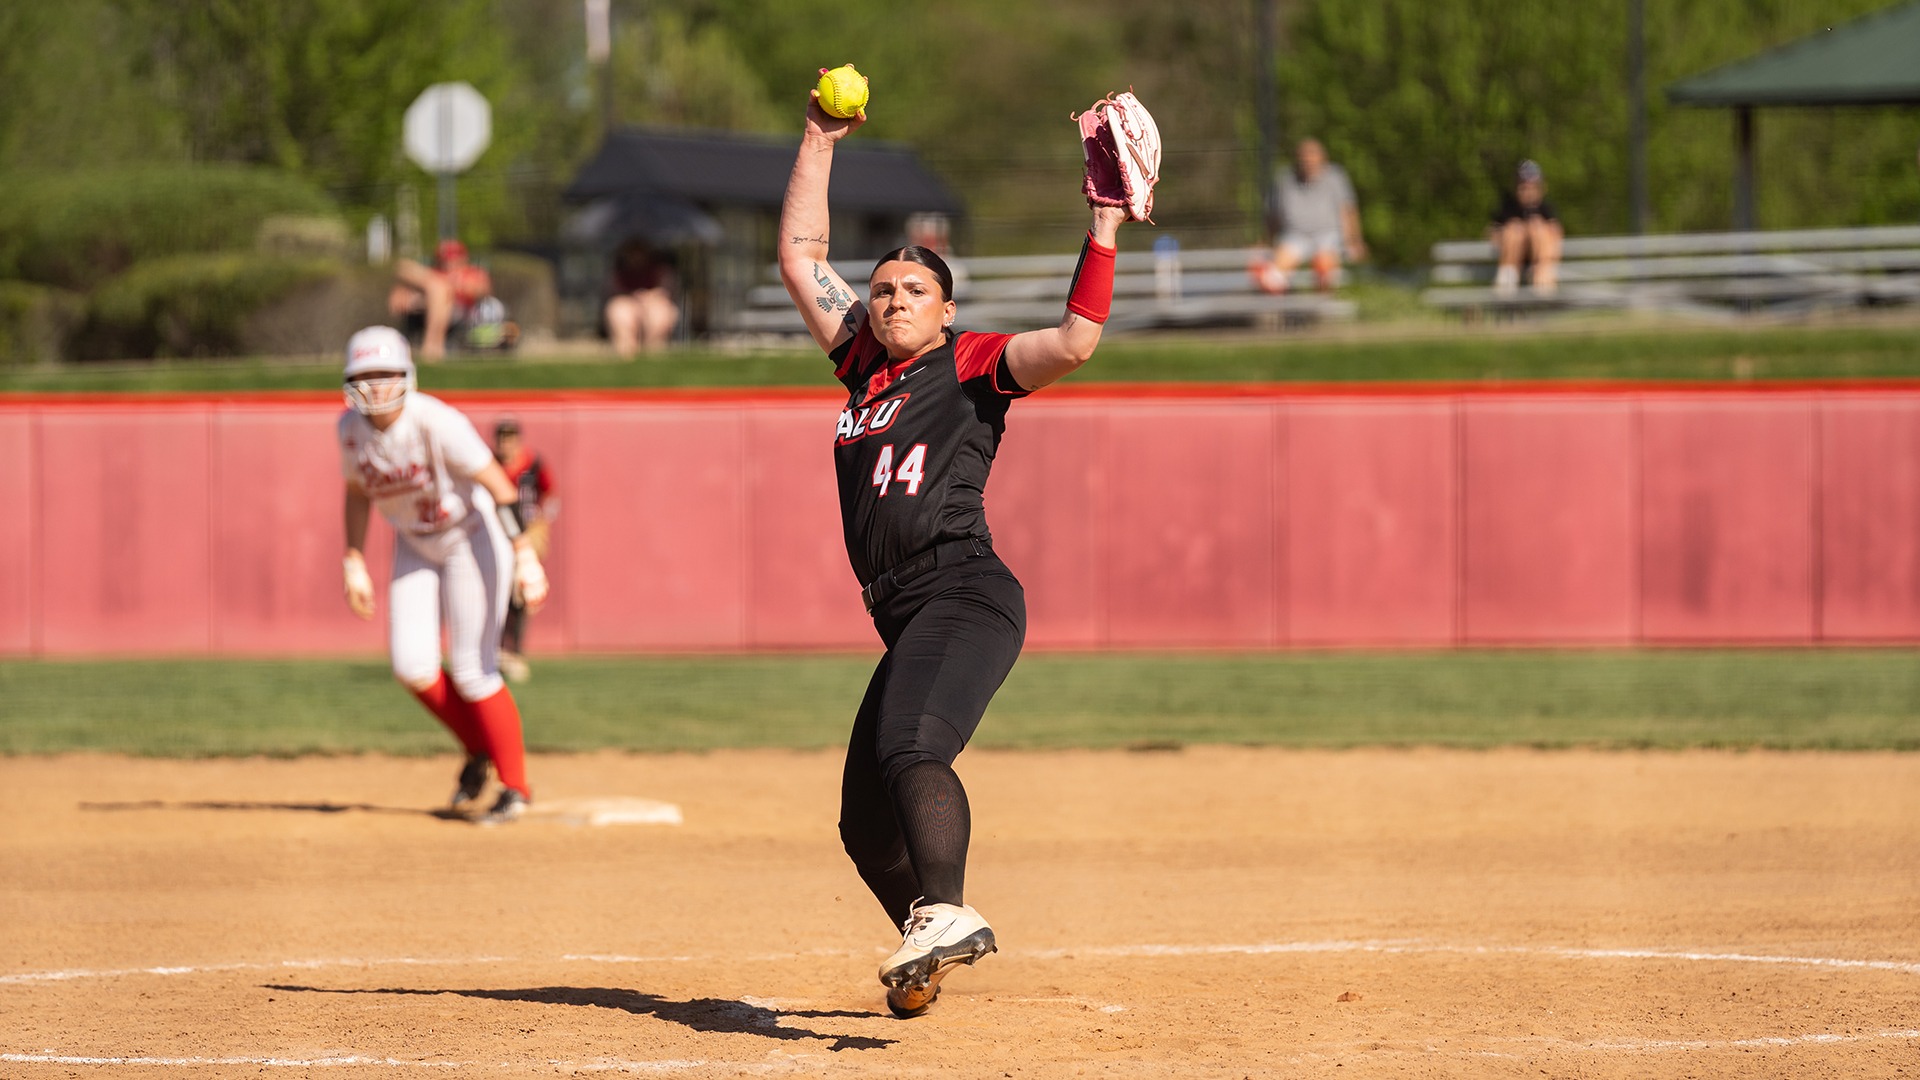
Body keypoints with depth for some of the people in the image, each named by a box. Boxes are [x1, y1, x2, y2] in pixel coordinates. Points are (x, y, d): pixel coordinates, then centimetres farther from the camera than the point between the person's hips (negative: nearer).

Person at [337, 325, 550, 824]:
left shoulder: (435, 423, -29)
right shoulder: (351, 428, -10)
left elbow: (498, 485, -29)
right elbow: (357, 493, 7)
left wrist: (525, 556, -35)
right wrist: (354, 564, 5)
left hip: (473, 537, -6)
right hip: (415, 548, 6)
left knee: (472, 670, -9)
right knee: (413, 667, -5)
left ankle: (515, 786, 7)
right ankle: (478, 750, 22)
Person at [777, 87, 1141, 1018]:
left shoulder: (973, 363, 4)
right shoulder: (863, 364, 21)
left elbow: (1073, 343, -12)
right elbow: (799, 256, 27)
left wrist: (1104, 231, -13)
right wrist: (820, 140, 24)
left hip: (965, 593, -7)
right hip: (906, 619, 7)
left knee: (912, 750, -32)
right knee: (865, 819, 8)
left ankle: (946, 913, -46)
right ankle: (925, 962, 24)